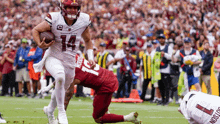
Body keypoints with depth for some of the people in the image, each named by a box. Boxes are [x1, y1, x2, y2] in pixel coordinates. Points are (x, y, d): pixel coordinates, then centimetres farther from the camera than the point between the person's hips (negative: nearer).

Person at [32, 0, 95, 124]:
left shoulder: (84, 20, -7)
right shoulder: (54, 19, -17)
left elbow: (87, 40, 11)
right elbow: (36, 30, -4)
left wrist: (90, 57, -1)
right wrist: (40, 44, -21)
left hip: (70, 61, 4)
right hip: (53, 58, -4)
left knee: (62, 89, 19)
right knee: (60, 76, -35)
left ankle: (50, 110, 52)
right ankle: (61, 112, -19)